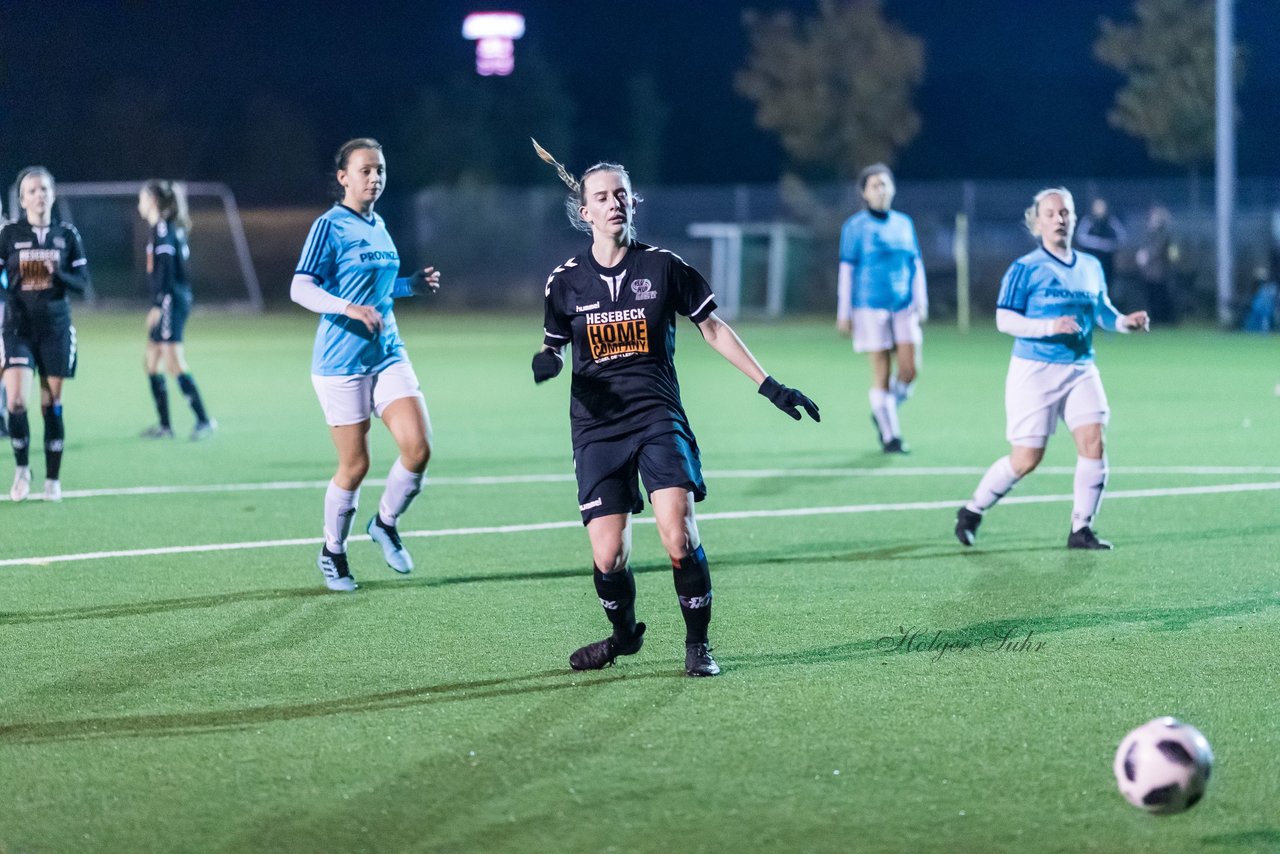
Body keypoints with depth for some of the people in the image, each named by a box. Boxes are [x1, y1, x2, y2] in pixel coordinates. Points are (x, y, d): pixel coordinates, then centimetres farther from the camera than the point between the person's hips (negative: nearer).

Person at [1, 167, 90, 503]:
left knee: (52, 404, 3)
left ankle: (53, 479, 13)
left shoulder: (67, 234, 4)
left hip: (56, 327, 1)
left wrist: (57, 273, -14)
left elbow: (82, 282, 3)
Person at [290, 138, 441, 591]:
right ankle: (332, 552, 20)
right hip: (341, 362, -6)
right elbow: (301, 288, -17)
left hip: (388, 354, 6)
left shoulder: (378, 227, 12)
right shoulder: (330, 226, -10)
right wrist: (349, 308, -30)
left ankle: (385, 523, 16)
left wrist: (412, 284, 10)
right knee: (354, 466, -1)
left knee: (418, 448, -9)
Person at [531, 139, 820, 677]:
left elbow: (713, 329, 10)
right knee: (608, 557, -6)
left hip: (658, 416, -1)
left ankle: (697, 644, 0)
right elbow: (555, 347, 18)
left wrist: (769, 386, 6)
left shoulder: (663, 267, 2)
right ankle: (624, 634, 25)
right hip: (597, 426, 1)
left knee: (679, 538, -20)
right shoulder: (566, 281, 5)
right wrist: (548, 362, -7)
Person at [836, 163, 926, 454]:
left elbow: (916, 265, 15)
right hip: (870, 307, -4)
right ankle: (890, 435, 5)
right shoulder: (855, 226, 0)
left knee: (909, 370, -6)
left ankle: (883, 413, 21)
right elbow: (846, 269, -1)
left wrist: (921, 302, 7)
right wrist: (844, 313, -4)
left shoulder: (904, 223, 12)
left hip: (904, 307, 4)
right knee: (881, 373, -4)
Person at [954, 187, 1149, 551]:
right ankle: (972, 511, 19)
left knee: (1093, 444, -11)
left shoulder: (1090, 267, 10)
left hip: (1081, 369, 5)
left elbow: (1101, 311, 22)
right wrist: (1050, 326, -23)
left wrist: (1125, 321, 1)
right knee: (1027, 459, -3)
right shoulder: (1026, 269, -7)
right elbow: (1005, 320, -11)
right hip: (1035, 370, -5)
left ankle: (1081, 529, -1)